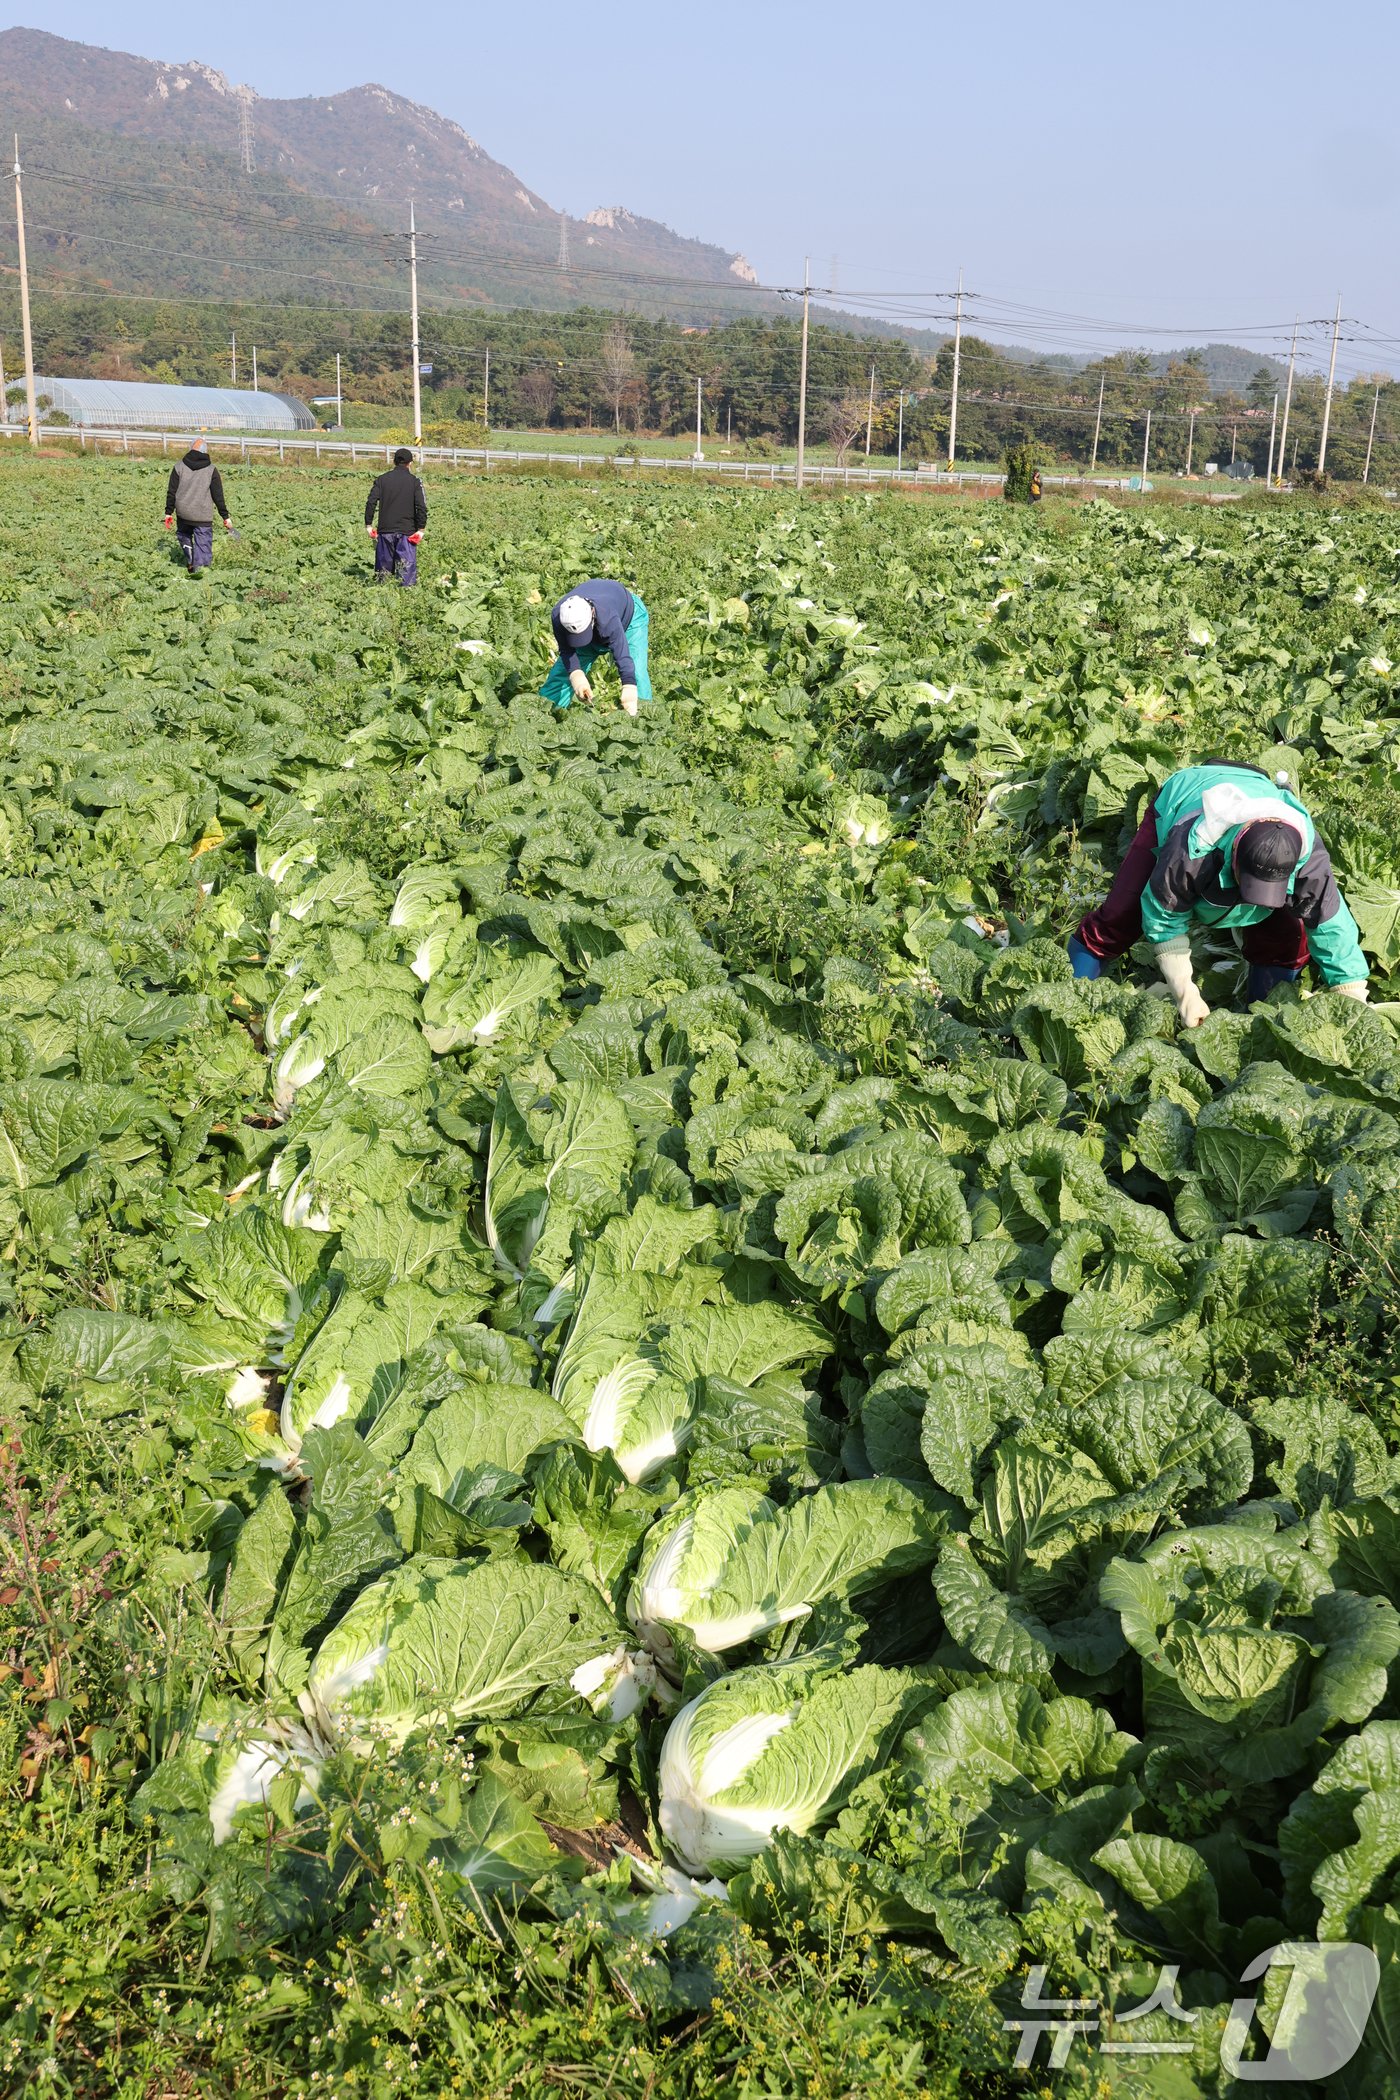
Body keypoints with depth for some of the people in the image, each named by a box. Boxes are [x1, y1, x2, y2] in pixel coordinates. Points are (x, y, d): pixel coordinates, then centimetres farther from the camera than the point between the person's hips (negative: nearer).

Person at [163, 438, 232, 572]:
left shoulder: (179, 466, 0)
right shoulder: (211, 470, -4)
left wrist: (169, 512, 9)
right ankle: (200, 567, -11)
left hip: (183, 513, 2)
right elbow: (218, 496, -3)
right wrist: (225, 516, 4)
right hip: (203, 516, -2)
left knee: (184, 536, 27)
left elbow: (171, 492, 2)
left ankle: (191, 562, 23)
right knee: (203, 543, 0)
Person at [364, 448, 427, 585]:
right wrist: (420, 529, -4)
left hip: (385, 529, 2)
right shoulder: (414, 481, -2)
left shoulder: (382, 479, 4)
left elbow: (371, 502, -1)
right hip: (407, 531, -2)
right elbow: (422, 506, -9)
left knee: (383, 564, 11)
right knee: (407, 564, -1)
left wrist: (368, 524, 4)